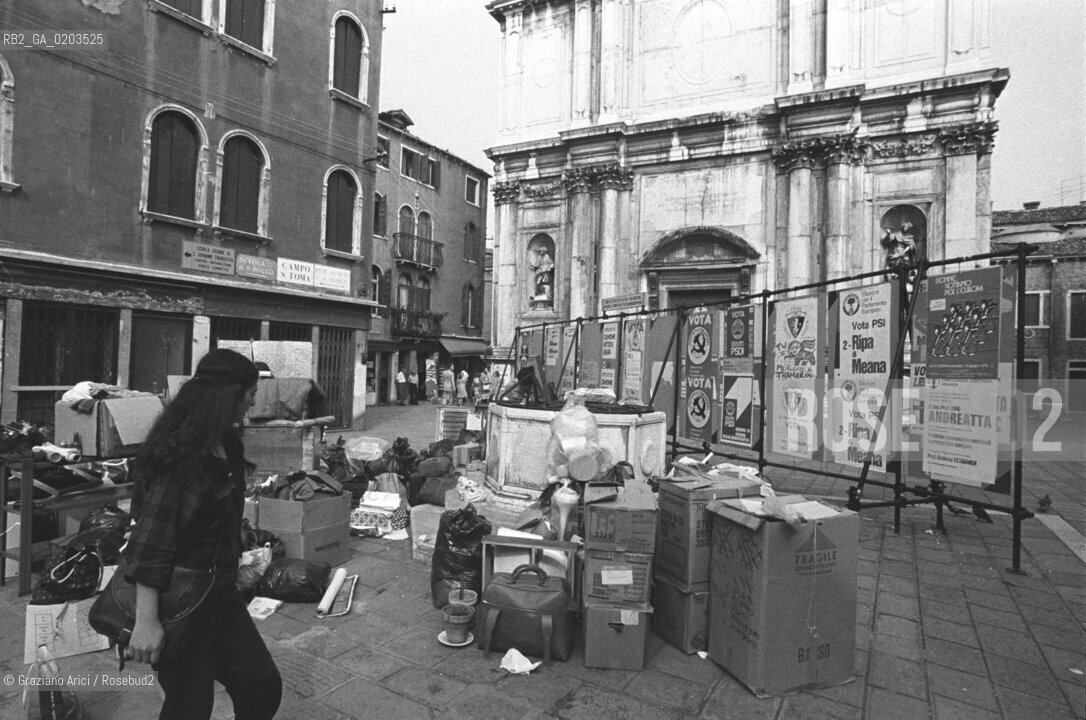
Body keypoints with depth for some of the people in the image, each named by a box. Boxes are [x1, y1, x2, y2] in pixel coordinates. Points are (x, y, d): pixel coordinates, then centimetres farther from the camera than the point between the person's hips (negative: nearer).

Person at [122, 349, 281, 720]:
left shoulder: (225, 447, 5)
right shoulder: (179, 454, -22)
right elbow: (150, 540, -24)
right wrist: (146, 621, -25)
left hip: (220, 592, 8)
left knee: (263, 687, 12)